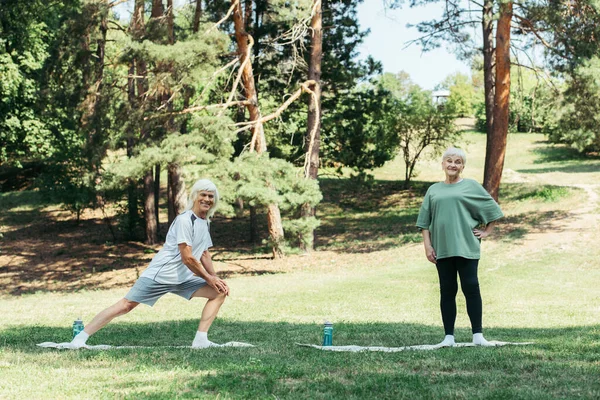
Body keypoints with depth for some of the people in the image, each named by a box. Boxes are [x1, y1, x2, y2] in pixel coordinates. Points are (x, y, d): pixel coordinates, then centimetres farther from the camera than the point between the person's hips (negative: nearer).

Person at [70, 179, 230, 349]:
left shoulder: (205, 222, 13)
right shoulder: (184, 220, -16)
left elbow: (204, 255, 21)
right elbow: (187, 258, -19)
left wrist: (216, 278, 8)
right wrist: (209, 278, -9)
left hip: (183, 279, 8)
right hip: (160, 275, -8)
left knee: (219, 292, -1)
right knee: (126, 305, -12)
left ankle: (200, 340, -6)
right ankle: (80, 337, -6)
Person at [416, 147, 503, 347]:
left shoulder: (471, 186, 5)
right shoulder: (434, 190, 13)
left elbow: (492, 208, 10)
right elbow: (425, 222, 12)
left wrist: (486, 232, 4)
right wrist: (427, 246, 3)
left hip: (466, 247, -3)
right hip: (442, 248, 3)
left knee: (471, 288, -6)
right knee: (447, 291, 4)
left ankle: (478, 335, -2)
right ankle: (449, 336, 7)